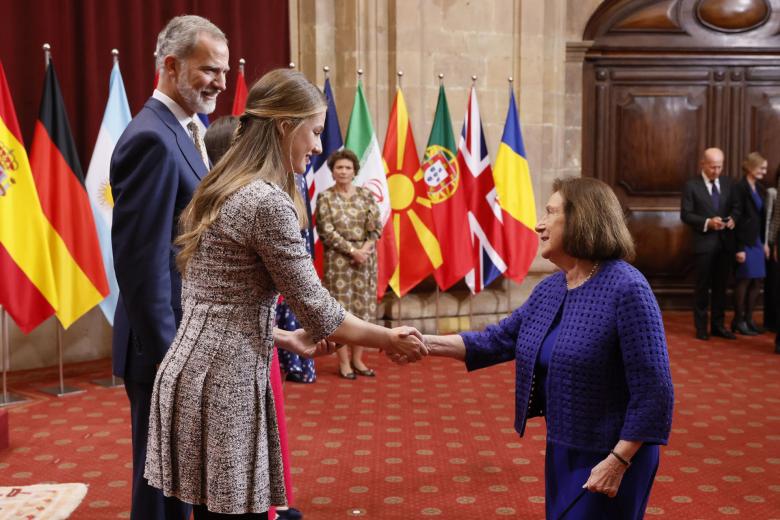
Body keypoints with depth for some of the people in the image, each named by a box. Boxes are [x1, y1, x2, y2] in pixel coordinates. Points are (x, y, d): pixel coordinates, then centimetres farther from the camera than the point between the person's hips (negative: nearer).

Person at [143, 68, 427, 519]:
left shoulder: (218, 192, 12)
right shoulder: (267, 201, -17)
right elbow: (317, 309, -13)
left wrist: (285, 337, 19)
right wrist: (390, 340, 0)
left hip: (194, 373, 9)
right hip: (224, 384, -9)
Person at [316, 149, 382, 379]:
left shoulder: (366, 194, 9)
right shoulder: (325, 197, 0)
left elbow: (377, 226, 5)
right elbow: (326, 231, -7)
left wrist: (366, 247, -12)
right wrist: (352, 251, -13)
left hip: (365, 258, 3)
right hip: (338, 259, -3)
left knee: (363, 308, 4)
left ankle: (357, 359, 15)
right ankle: (344, 362, 4)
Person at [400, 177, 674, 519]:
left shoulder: (626, 289, -21)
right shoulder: (549, 289, 4)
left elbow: (654, 391, -22)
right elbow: (498, 341, 7)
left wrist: (618, 461, -22)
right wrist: (426, 343, -2)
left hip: (607, 457, -8)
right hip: (561, 450, 8)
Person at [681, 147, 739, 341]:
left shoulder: (728, 183, 8)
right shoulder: (691, 186, -7)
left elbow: (735, 207, 13)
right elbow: (685, 214, -10)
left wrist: (733, 218, -9)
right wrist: (707, 222, -21)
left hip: (725, 242, 4)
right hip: (704, 243, -4)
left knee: (721, 286, 11)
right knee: (703, 287, 4)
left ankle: (718, 325, 21)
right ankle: (701, 327, 13)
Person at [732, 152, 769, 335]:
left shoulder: (760, 189, 13)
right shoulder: (739, 188, -11)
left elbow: (763, 217, 17)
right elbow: (738, 218, -14)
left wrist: (765, 242, 13)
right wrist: (739, 248, -17)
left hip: (757, 241, 7)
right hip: (745, 242, -7)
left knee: (757, 282, 8)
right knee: (744, 281, -1)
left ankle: (748, 319, 18)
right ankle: (738, 321, 10)